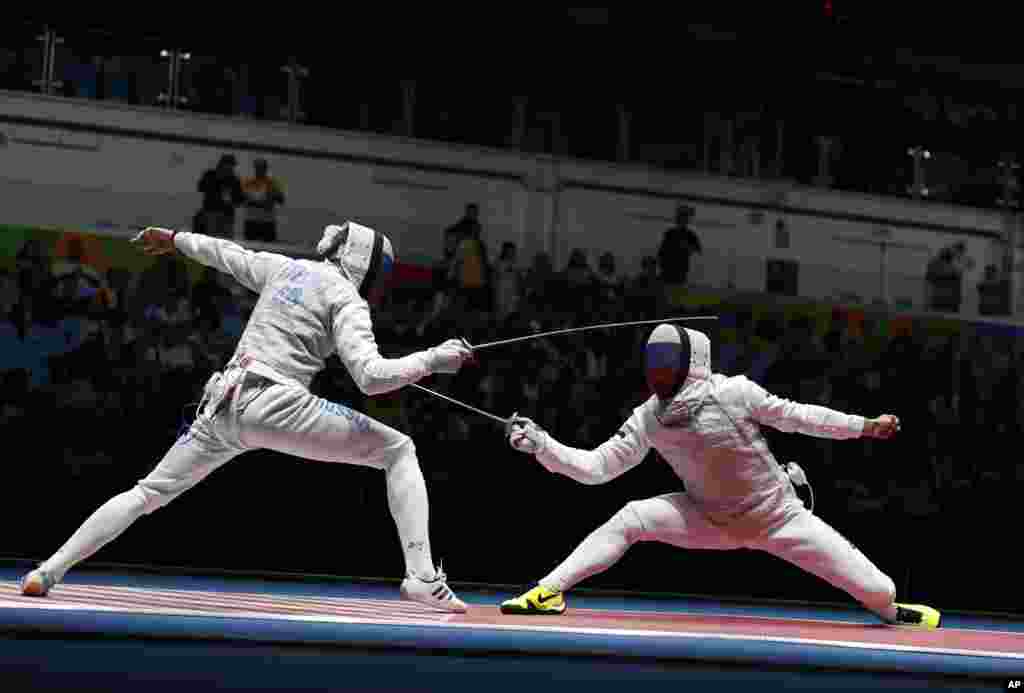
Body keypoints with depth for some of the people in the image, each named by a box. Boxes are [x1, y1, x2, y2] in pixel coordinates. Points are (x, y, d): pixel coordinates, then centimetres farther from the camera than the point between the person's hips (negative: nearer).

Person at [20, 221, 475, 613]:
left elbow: (225, 254, 36)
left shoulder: (286, 267, 20)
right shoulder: (347, 299, 1)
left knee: (147, 495, 20)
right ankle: (422, 577, -11)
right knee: (399, 451, 2)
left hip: (225, 405, 6)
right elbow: (371, 377, -12)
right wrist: (434, 359, -2)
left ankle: (49, 571, 14)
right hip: (276, 405, -6)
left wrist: (175, 238, 54)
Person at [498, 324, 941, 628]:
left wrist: (866, 426, -10)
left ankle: (894, 612, 31)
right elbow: (595, 467, -13)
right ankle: (549, 592, -16)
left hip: (779, 515, -2)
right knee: (629, 520, -19)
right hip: (713, 519, 3)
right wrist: (539, 445, -26)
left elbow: (795, 416, -13)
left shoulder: (733, 392, -26)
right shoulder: (649, 419, -15)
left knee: (876, 592, -5)